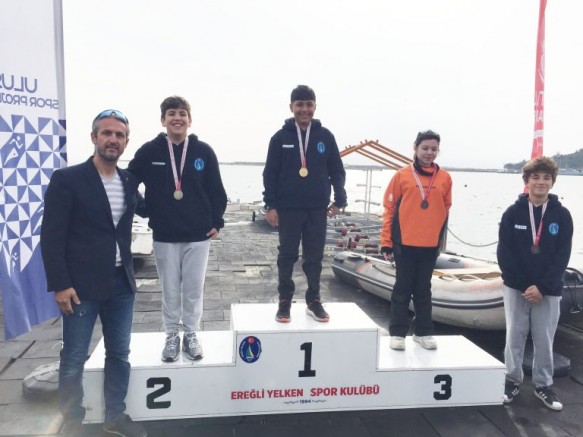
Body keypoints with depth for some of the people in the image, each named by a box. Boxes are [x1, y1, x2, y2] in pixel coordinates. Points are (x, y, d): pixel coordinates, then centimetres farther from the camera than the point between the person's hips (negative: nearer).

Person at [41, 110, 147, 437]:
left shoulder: (130, 181, 7)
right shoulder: (67, 179, -7)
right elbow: (51, 236, -9)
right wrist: (60, 284, -14)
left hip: (121, 283, 5)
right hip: (81, 286, -4)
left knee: (119, 354, 14)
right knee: (74, 360, 7)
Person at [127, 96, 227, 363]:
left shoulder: (204, 151, -1)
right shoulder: (149, 151, -3)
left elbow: (217, 191, 3)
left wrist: (217, 222, 0)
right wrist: (146, 213, -1)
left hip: (198, 235, 0)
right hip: (164, 236, 0)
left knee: (194, 289, 9)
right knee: (170, 290, 10)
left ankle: (191, 335, 26)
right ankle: (172, 335, 27)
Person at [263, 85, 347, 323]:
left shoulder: (325, 136, 4)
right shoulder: (280, 137, 1)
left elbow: (337, 171, 6)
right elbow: (270, 174, 0)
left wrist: (339, 199, -3)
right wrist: (270, 205, -6)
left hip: (317, 208, 1)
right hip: (288, 208, -1)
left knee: (314, 257, 8)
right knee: (287, 256, 7)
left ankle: (314, 301, 22)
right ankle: (284, 302, 19)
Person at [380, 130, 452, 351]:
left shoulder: (444, 178, 5)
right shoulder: (402, 175, -1)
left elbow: (445, 210, 12)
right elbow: (389, 209, -1)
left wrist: (439, 236, 10)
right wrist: (386, 241, -4)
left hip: (430, 244, 2)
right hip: (404, 242, -2)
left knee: (424, 288, 12)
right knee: (403, 288, 5)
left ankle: (424, 332, 22)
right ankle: (397, 332, 14)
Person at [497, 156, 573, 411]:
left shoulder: (562, 215, -1)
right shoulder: (513, 213, -3)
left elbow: (562, 257, -4)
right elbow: (503, 253, -5)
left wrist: (542, 287, -13)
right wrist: (522, 285, -12)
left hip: (548, 291, 0)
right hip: (516, 288, 0)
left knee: (544, 341, 9)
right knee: (514, 337, 7)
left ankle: (543, 385, 25)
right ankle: (512, 380, 22)